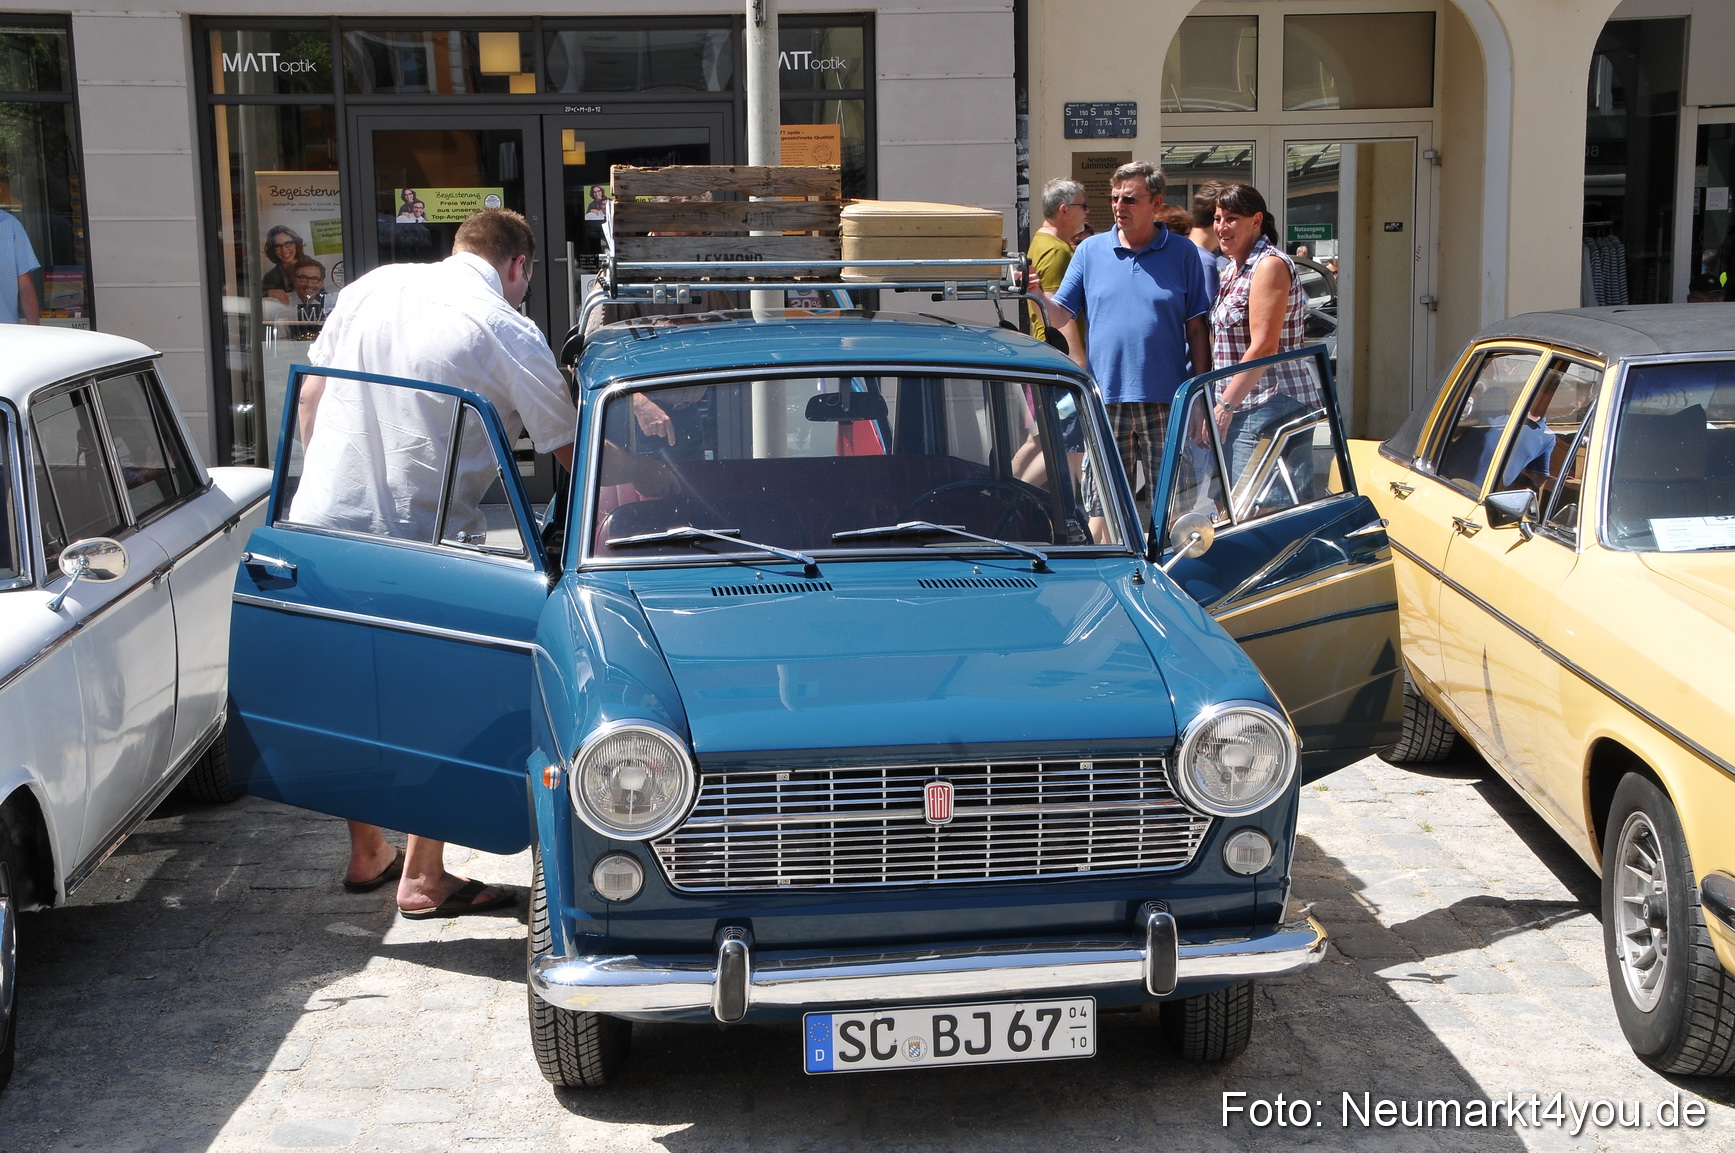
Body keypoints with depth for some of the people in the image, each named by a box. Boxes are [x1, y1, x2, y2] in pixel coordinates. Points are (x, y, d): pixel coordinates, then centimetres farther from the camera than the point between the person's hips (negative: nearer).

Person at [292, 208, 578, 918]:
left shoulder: (373, 286, 10)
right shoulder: (510, 334, -7)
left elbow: (309, 395, 15)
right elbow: (571, 452, 0)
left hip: (318, 521, 6)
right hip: (411, 540, -6)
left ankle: (366, 855, 32)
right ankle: (423, 879, 14)